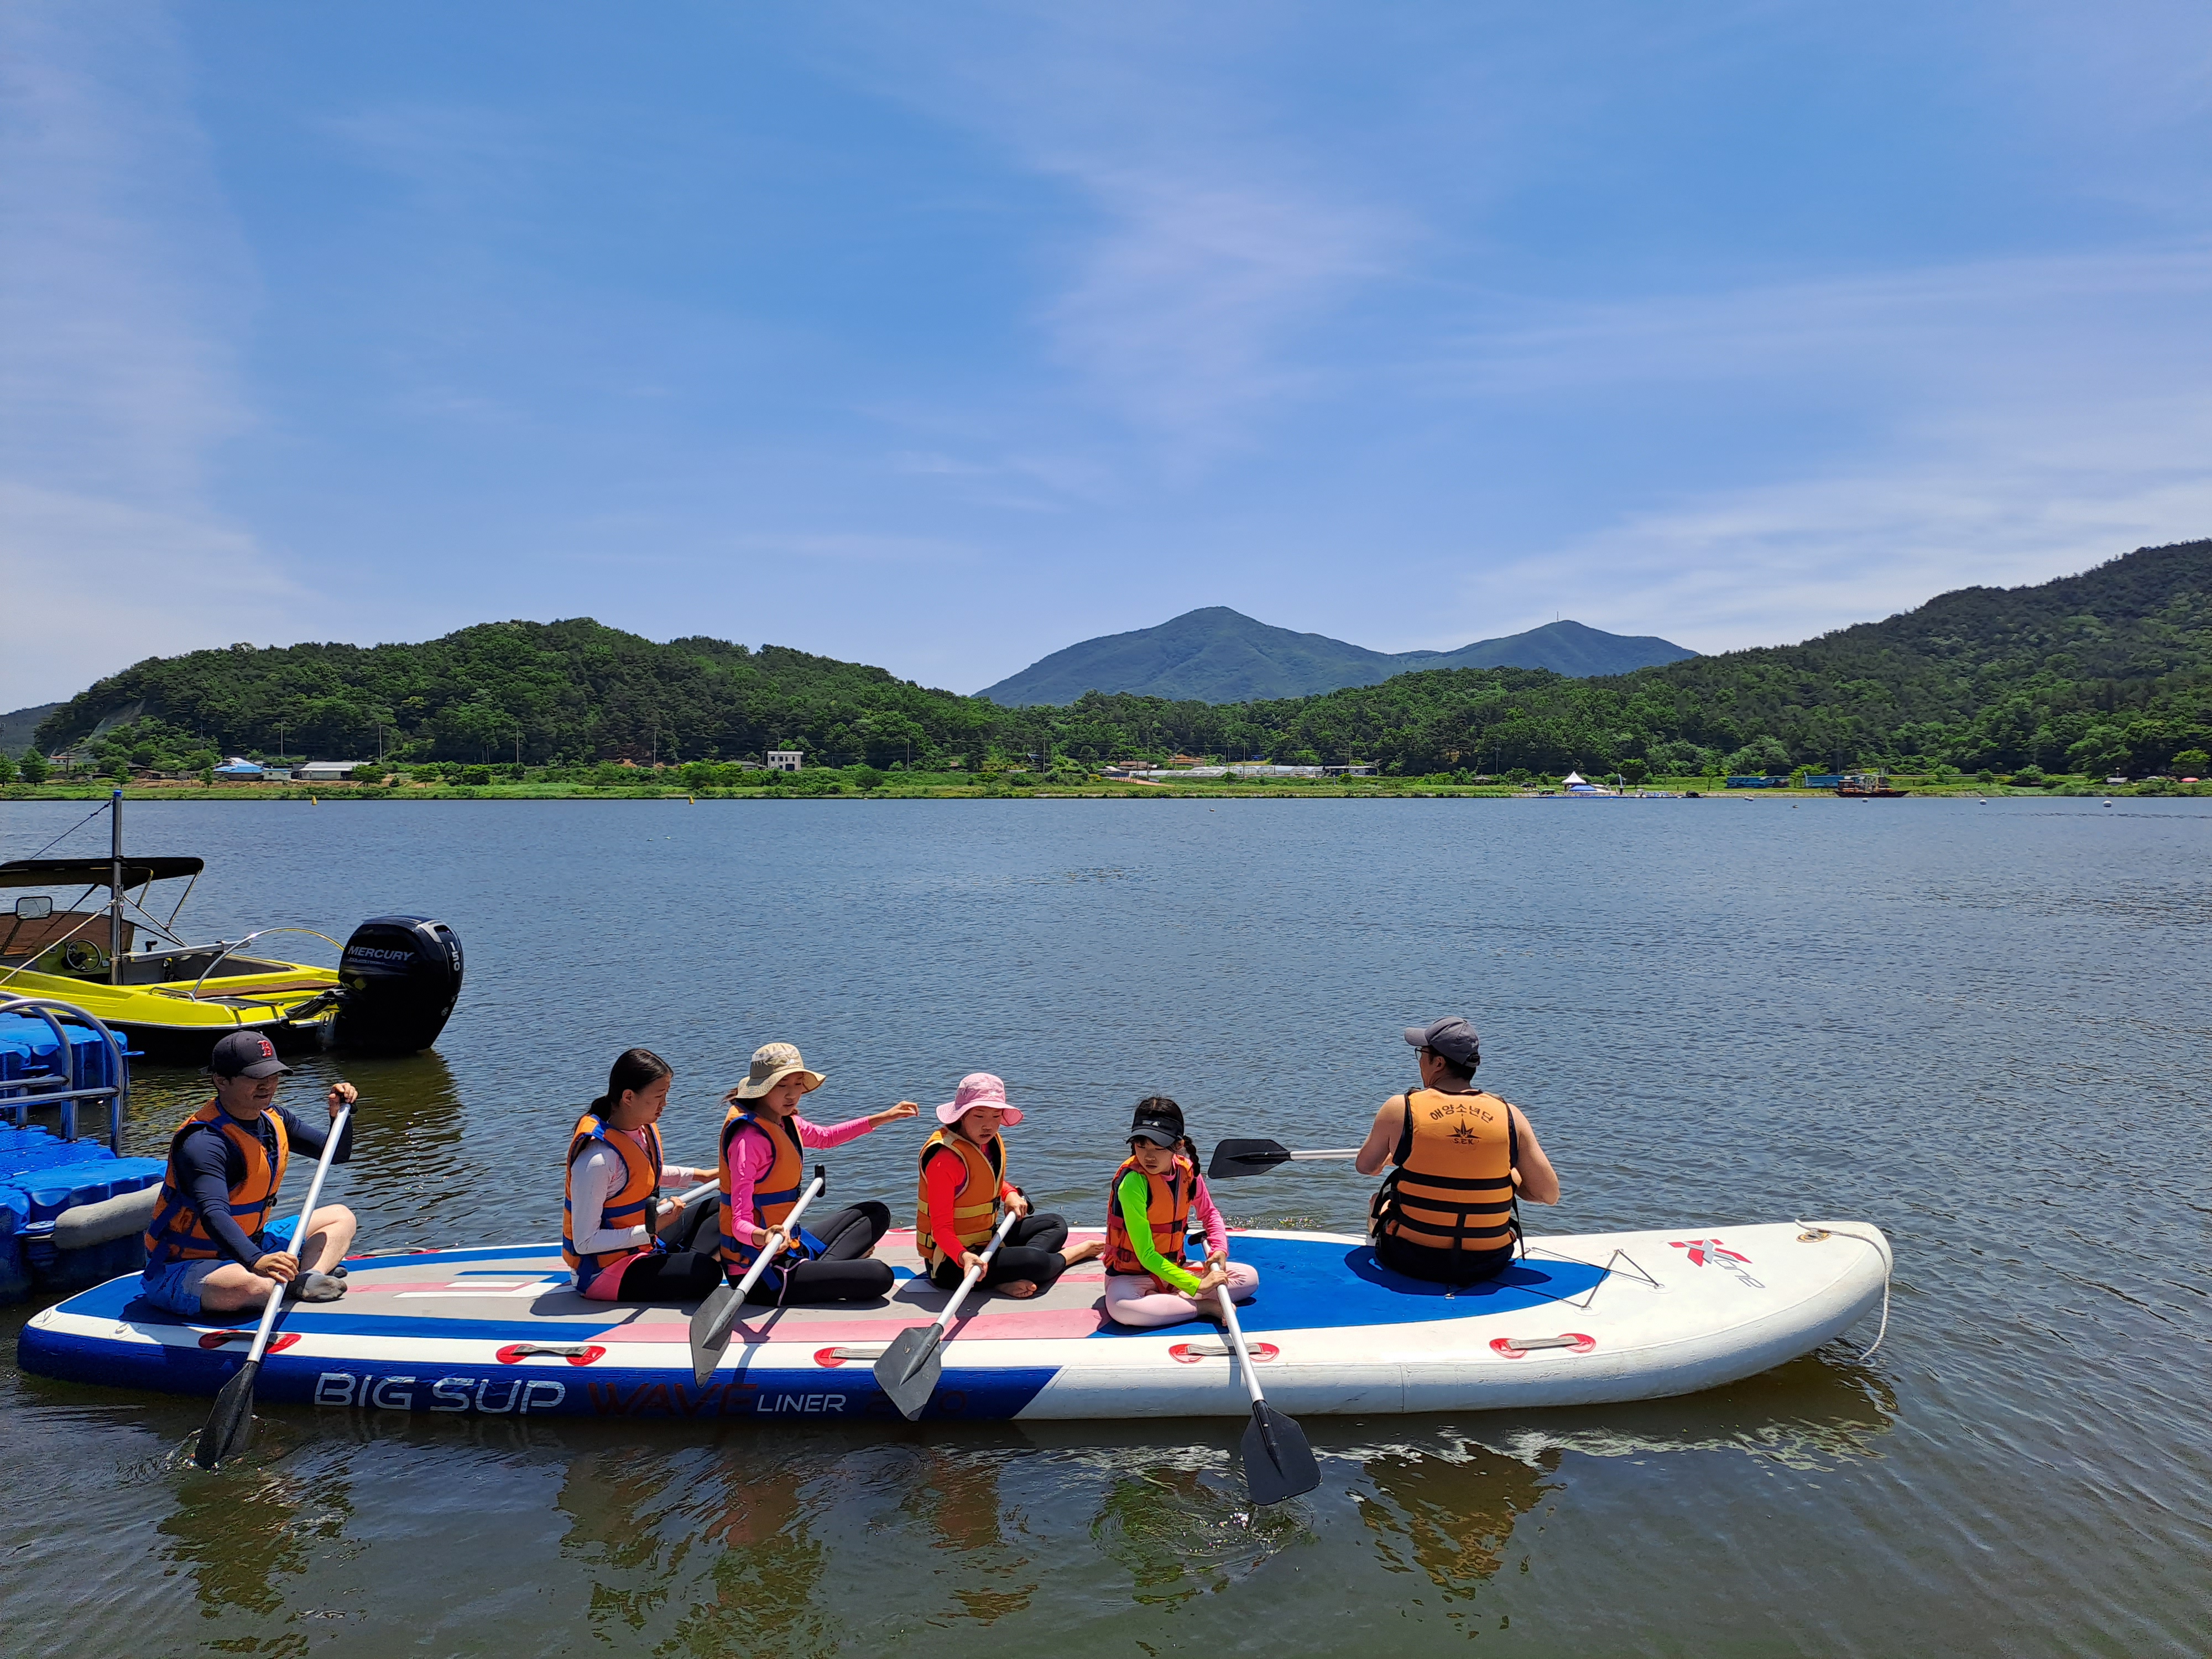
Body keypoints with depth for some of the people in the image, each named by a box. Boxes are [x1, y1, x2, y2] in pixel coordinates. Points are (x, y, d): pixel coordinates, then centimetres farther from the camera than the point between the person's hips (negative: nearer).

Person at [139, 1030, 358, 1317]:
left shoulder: (272, 1117, 3)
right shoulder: (204, 1142, -24)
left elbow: (337, 1154, 12)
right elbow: (213, 1213, -40)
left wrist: (340, 1114, -9)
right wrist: (256, 1261, -56)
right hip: (182, 1268, -10)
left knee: (341, 1218, 10)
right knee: (251, 1286, -42)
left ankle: (304, 1279, -18)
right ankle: (299, 1284, -11)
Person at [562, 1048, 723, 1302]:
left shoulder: (645, 1127, -3)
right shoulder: (598, 1159, -30)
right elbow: (585, 1243, -26)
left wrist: (699, 1175, 16)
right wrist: (649, 1230, -29)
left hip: (641, 1244, 9)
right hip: (603, 1270, -9)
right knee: (705, 1273, -26)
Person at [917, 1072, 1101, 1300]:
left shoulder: (992, 1143, 2)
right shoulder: (945, 1158, -26)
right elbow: (942, 1228, -26)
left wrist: (1011, 1194, 2)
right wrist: (964, 1257, -44)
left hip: (986, 1238, 10)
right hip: (952, 1260, -10)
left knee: (1056, 1225, 15)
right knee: (1036, 1262, -27)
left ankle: (1009, 1280, -14)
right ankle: (1078, 1252, 8)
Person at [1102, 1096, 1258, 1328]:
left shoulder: (1187, 1171, -6)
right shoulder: (1132, 1181, -25)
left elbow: (1209, 1214, 15)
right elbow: (1146, 1255, -26)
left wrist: (1219, 1250, -6)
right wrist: (1196, 1286, -30)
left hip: (1174, 1268, 6)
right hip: (1133, 1274, -6)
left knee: (1249, 1276, -5)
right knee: (1121, 1307, -40)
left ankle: (1162, 1300, -17)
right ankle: (1207, 1306, -24)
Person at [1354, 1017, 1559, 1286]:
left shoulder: (1399, 1109, -11)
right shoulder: (1511, 1116, -7)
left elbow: (1365, 1167, 7)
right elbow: (1550, 1195, -4)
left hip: (1410, 1261, -1)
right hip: (1489, 1265, 2)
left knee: (1379, 1200, 29)